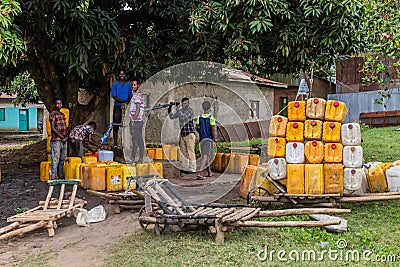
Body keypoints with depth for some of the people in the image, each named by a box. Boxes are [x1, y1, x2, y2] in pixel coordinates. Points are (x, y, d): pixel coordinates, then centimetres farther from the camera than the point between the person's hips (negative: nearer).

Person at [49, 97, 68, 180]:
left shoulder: (62, 115, 17)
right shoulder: (53, 114, -5)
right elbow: (53, 128, -12)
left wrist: (66, 136, 0)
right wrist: (62, 137, -12)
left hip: (64, 141, 7)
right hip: (56, 140, -7)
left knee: (63, 159, 10)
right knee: (55, 160, -7)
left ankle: (61, 176, 18)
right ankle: (53, 178, -4)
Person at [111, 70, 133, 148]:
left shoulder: (128, 85, 11)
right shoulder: (115, 85, 4)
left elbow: (130, 96, 14)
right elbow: (114, 96, -4)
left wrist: (128, 101, -8)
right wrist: (123, 101, -17)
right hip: (117, 106, -1)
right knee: (115, 125, -1)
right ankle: (115, 143, 4)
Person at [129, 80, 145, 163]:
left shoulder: (137, 95, -13)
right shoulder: (139, 95, 18)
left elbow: (137, 110, -20)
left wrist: (133, 120, -18)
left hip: (136, 121, -10)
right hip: (139, 121, 10)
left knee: (135, 141, -6)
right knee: (140, 141, 8)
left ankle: (132, 159, -3)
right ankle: (141, 159, 11)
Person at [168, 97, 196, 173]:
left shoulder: (190, 110, -7)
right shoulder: (180, 111, 14)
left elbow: (183, 117, -21)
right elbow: (172, 117, 15)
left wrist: (177, 109, -17)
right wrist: (169, 110, 0)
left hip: (189, 134, -7)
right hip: (182, 134, 7)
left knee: (190, 151, -8)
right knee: (183, 152, 8)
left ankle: (192, 168, -7)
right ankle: (185, 167, 14)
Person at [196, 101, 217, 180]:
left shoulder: (199, 117, 4)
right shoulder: (211, 118, -9)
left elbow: (197, 127, 0)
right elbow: (213, 130, -11)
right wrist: (215, 140, -5)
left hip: (202, 138, 5)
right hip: (209, 139, -5)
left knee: (204, 155, 17)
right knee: (205, 156, -9)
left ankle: (209, 172, 30)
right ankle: (200, 173, -21)